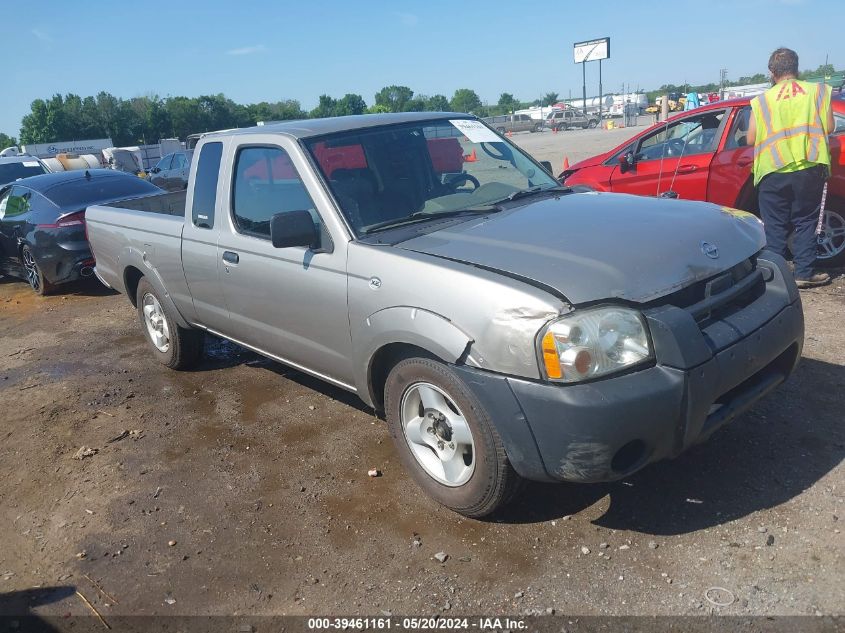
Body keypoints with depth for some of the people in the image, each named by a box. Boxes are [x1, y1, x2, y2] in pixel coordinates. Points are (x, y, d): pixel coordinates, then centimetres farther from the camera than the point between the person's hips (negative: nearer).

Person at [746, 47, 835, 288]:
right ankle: (804, 273, 10)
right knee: (805, 222, 10)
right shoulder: (817, 91, 4)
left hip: (772, 171, -1)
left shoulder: (762, 100, 1)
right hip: (809, 168, 1)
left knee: (775, 225, 8)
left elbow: (751, 139, -1)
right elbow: (829, 127, 1)